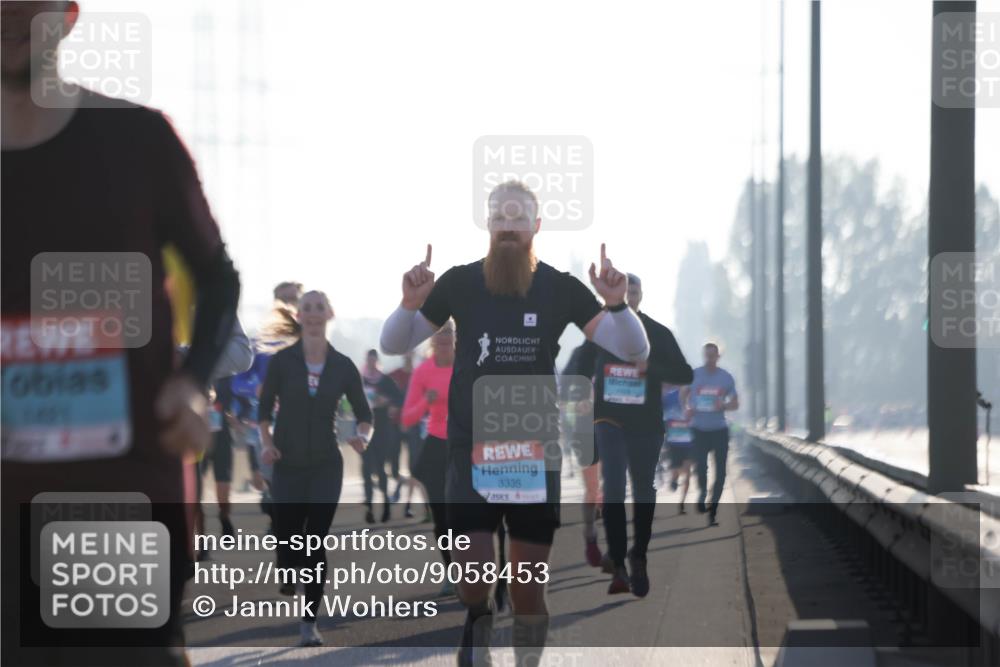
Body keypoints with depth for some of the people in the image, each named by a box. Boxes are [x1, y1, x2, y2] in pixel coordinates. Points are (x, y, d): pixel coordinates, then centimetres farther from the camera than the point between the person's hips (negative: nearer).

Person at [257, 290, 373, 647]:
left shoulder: (343, 366, 0)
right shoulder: (282, 361, -4)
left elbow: (364, 413, 6)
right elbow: (264, 409, 1)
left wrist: (363, 437, -16)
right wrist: (267, 443, -16)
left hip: (326, 466, 0)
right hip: (287, 465, 0)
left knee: (317, 541, -6)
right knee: (286, 534, 2)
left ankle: (310, 623, 2)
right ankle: (290, 573, 41)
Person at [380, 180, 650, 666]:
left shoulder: (560, 289, -1)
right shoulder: (459, 283, -1)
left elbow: (633, 351, -3)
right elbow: (393, 345, 5)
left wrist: (617, 304, -22)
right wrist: (409, 305, -16)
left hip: (535, 453, 0)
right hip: (471, 450, 0)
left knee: (528, 592, 3)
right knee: (472, 582, -13)